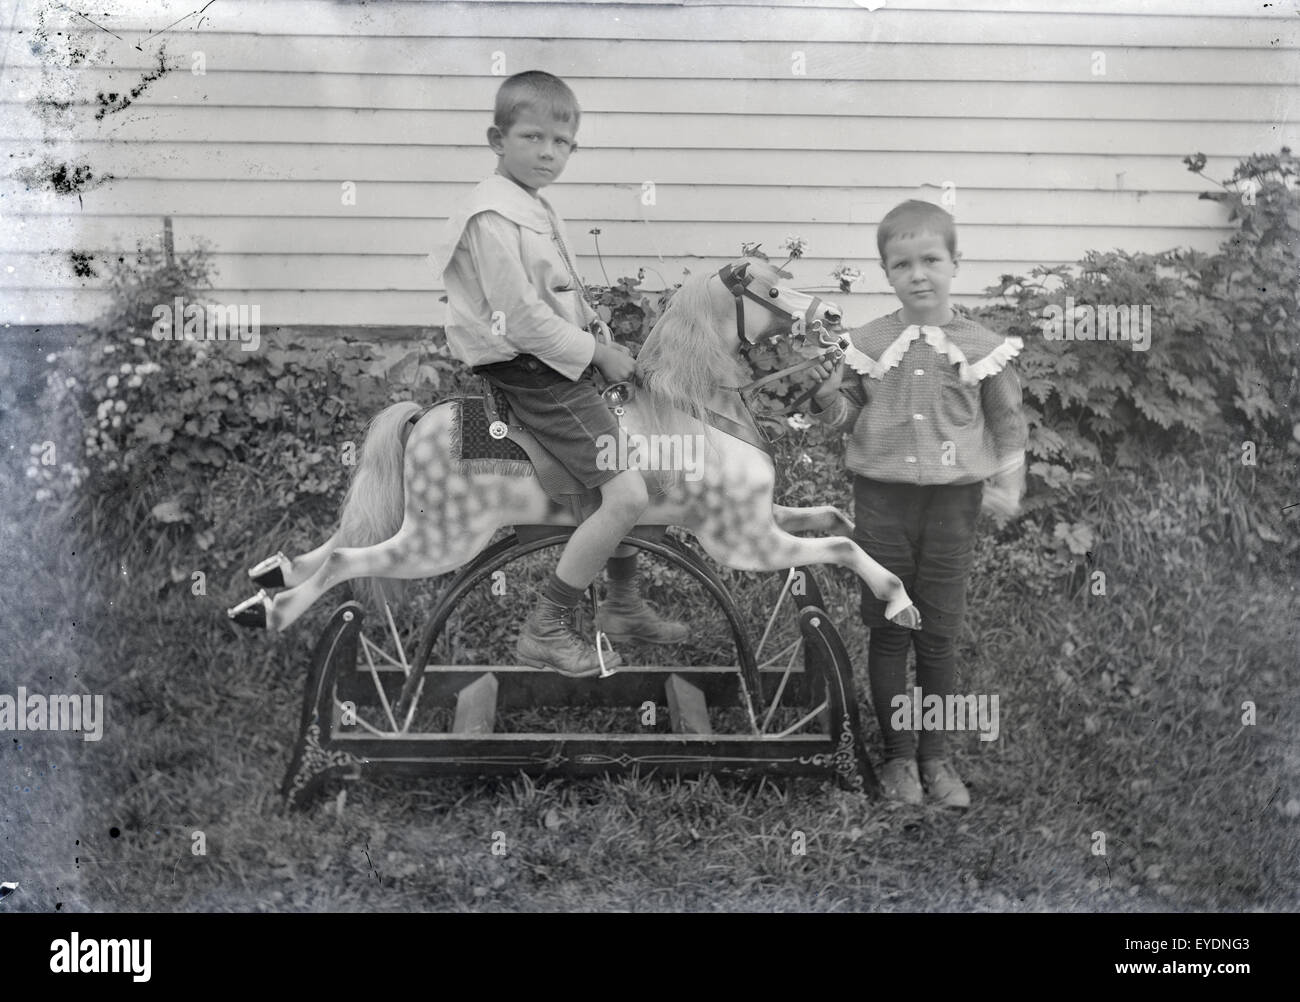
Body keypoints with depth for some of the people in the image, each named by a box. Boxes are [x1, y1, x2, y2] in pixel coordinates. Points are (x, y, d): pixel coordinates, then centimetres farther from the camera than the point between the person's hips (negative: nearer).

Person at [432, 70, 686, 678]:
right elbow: (521, 319, -22)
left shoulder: (536, 211, 15)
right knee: (627, 496, -17)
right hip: (533, 377, -11)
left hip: (565, 366, 11)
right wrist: (595, 352, -14)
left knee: (633, 467, 21)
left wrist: (604, 341, 8)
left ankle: (623, 605, 36)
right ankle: (544, 633, -8)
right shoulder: (494, 216, -17)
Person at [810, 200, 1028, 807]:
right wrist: (828, 398, -15)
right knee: (887, 632, 6)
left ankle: (935, 756, 19)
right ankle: (898, 754, 18)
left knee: (939, 636, 6)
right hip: (881, 499, 1)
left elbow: (1008, 424, 6)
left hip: (951, 501, 0)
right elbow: (848, 416, 6)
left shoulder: (983, 347, -1)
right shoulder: (867, 344, 0)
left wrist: (1006, 487, -3)